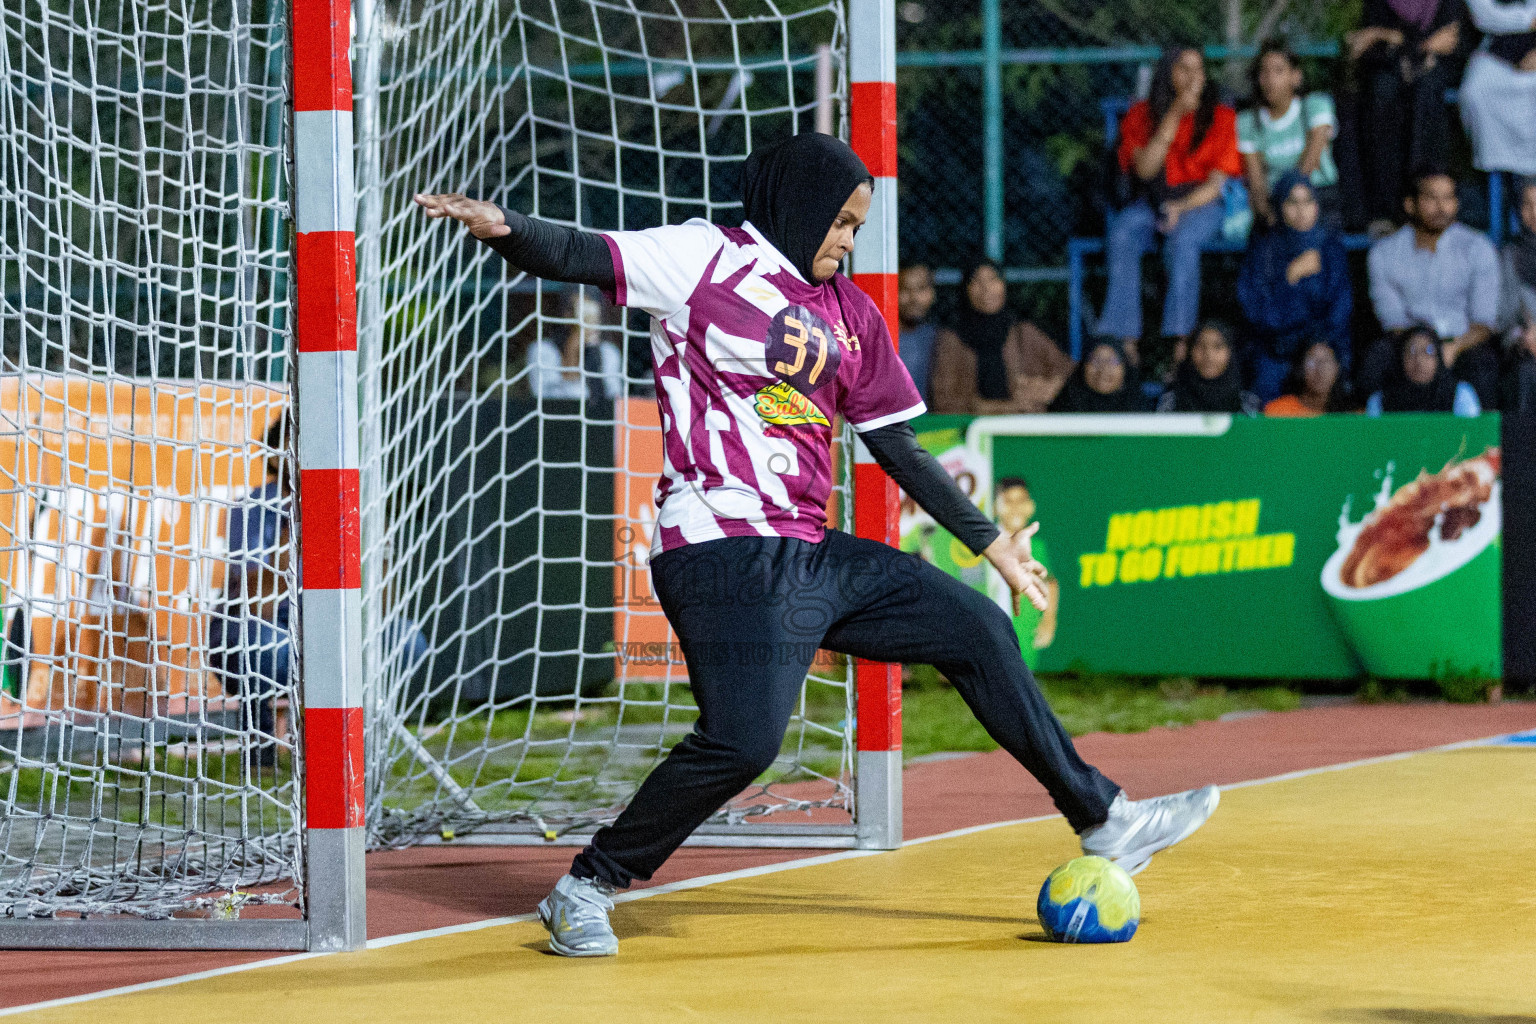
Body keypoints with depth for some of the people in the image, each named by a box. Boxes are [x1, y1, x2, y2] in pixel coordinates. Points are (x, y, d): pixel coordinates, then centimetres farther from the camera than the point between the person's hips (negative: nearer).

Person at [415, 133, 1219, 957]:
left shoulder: (850, 314, 18)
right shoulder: (706, 261, -1)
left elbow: (896, 448, 24)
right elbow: (574, 256, -12)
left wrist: (990, 543, 24)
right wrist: (503, 229, -33)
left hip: (812, 552, 8)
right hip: (722, 548, -8)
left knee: (977, 629, 13)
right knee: (744, 737, -24)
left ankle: (1102, 822, 26)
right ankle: (584, 890, -9)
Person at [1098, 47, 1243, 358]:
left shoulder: (1221, 117, 5)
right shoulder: (1141, 115, 7)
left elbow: (1218, 181, -1)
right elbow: (1144, 169, -7)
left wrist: (1182, 207, -18)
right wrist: (1174, 116, -12)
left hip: (1201, 203, -2)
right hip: (1152, 203, 2)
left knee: (1182, 239, -36)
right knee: (1122, 236, -31)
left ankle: (1179, 341, -40)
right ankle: (1126, 341, -37)